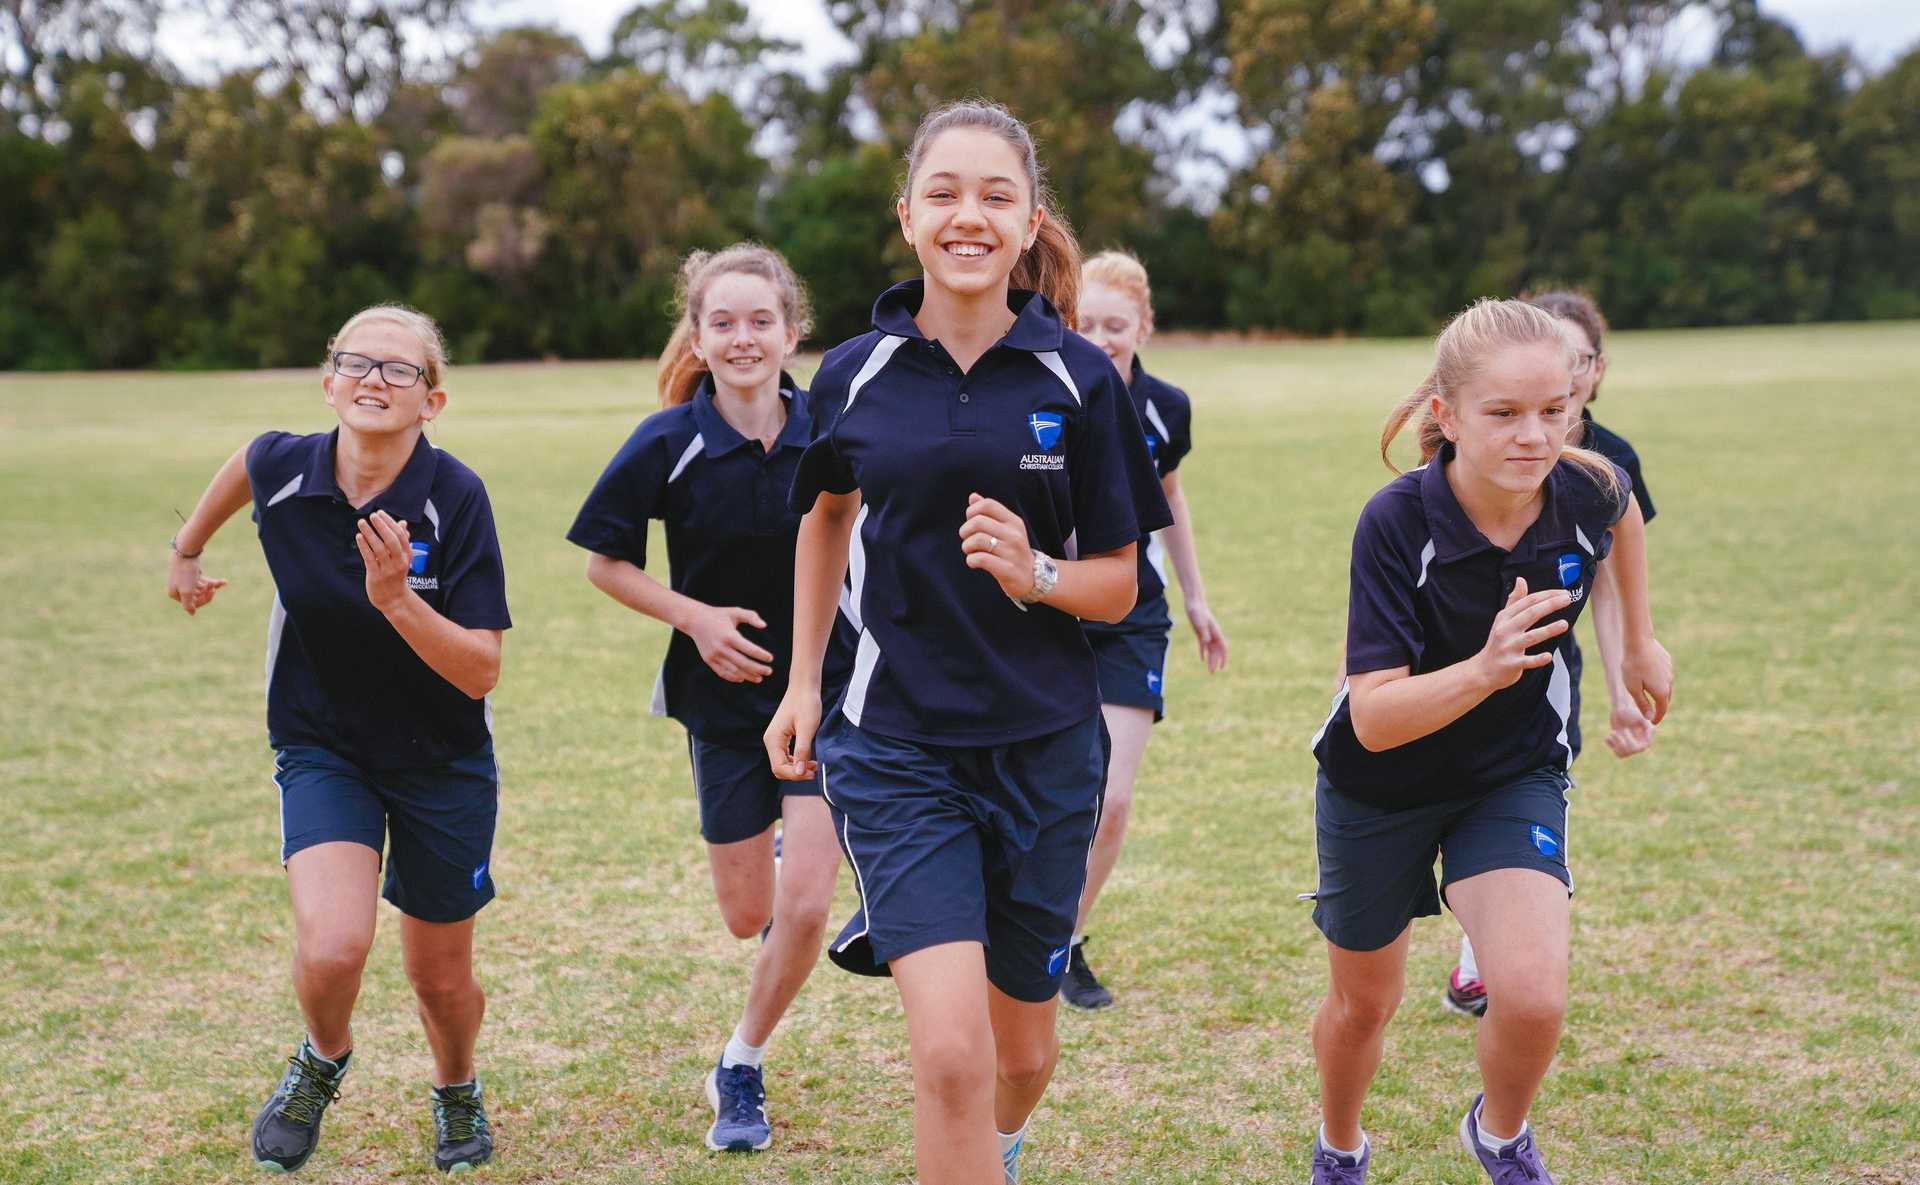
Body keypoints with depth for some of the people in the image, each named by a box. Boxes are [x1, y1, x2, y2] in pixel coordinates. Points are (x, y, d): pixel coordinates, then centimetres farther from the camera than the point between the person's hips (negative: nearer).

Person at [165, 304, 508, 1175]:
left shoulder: (454, 498, -22)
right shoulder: (281, 468, -13)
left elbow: (481, 672, -23)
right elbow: (245, 462, 14)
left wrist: (396, 598, -37)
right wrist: (188, 548, 28)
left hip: (442, 760, -1)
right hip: (321, 749, 1)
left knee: (440, 978, 12)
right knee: (332, 947, -22)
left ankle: (457, 1092, 47)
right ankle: (323, 1062, 15)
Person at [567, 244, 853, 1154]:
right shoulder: (668, 445, -13)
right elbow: (604, 563, -3)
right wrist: (697, 617, -15)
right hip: (726, 697, 0)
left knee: (804, 909, -9)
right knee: (747, 918, 10)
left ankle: (741, 1069, 15)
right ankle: (783, 844, 48)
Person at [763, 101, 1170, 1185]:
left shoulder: (1080, 379, -5)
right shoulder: (855, 374, -2)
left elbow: (1120, 583, 0)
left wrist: (1034, 574, -20)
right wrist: (804, 681, 16)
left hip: (1043, 748, 1)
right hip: (896, 745, -1)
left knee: (1022, 1045, 16)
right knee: (951, 1049, -17)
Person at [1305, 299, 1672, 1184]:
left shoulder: (1588, 490, -20)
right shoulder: (1397, 522, -30)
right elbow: (1375, 720, -33)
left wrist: (1638, 641, 16)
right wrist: (1484, 669, -48)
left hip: (1515, 778, 2)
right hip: (1379, 788, -1)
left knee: (1531, 996, -21)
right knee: (1363, 1004, 18)